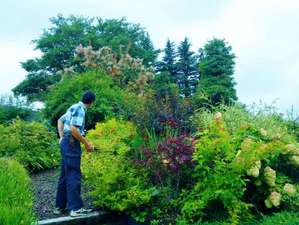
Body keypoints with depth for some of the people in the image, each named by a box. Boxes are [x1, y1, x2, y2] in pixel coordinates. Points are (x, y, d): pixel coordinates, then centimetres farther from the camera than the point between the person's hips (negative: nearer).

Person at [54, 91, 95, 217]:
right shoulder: (79, 109, -13)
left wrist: (61, 137, 22)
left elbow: (60, 120, 27)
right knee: (74, 175, -7)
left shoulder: (74, 107, 16)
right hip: (72, 144, -10)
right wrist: (86, 143, -16)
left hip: (66, 143, 10)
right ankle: (76, 208, -3)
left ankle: (60, 206, 20)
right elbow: (73, 129, -23)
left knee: (65, 176, 13)